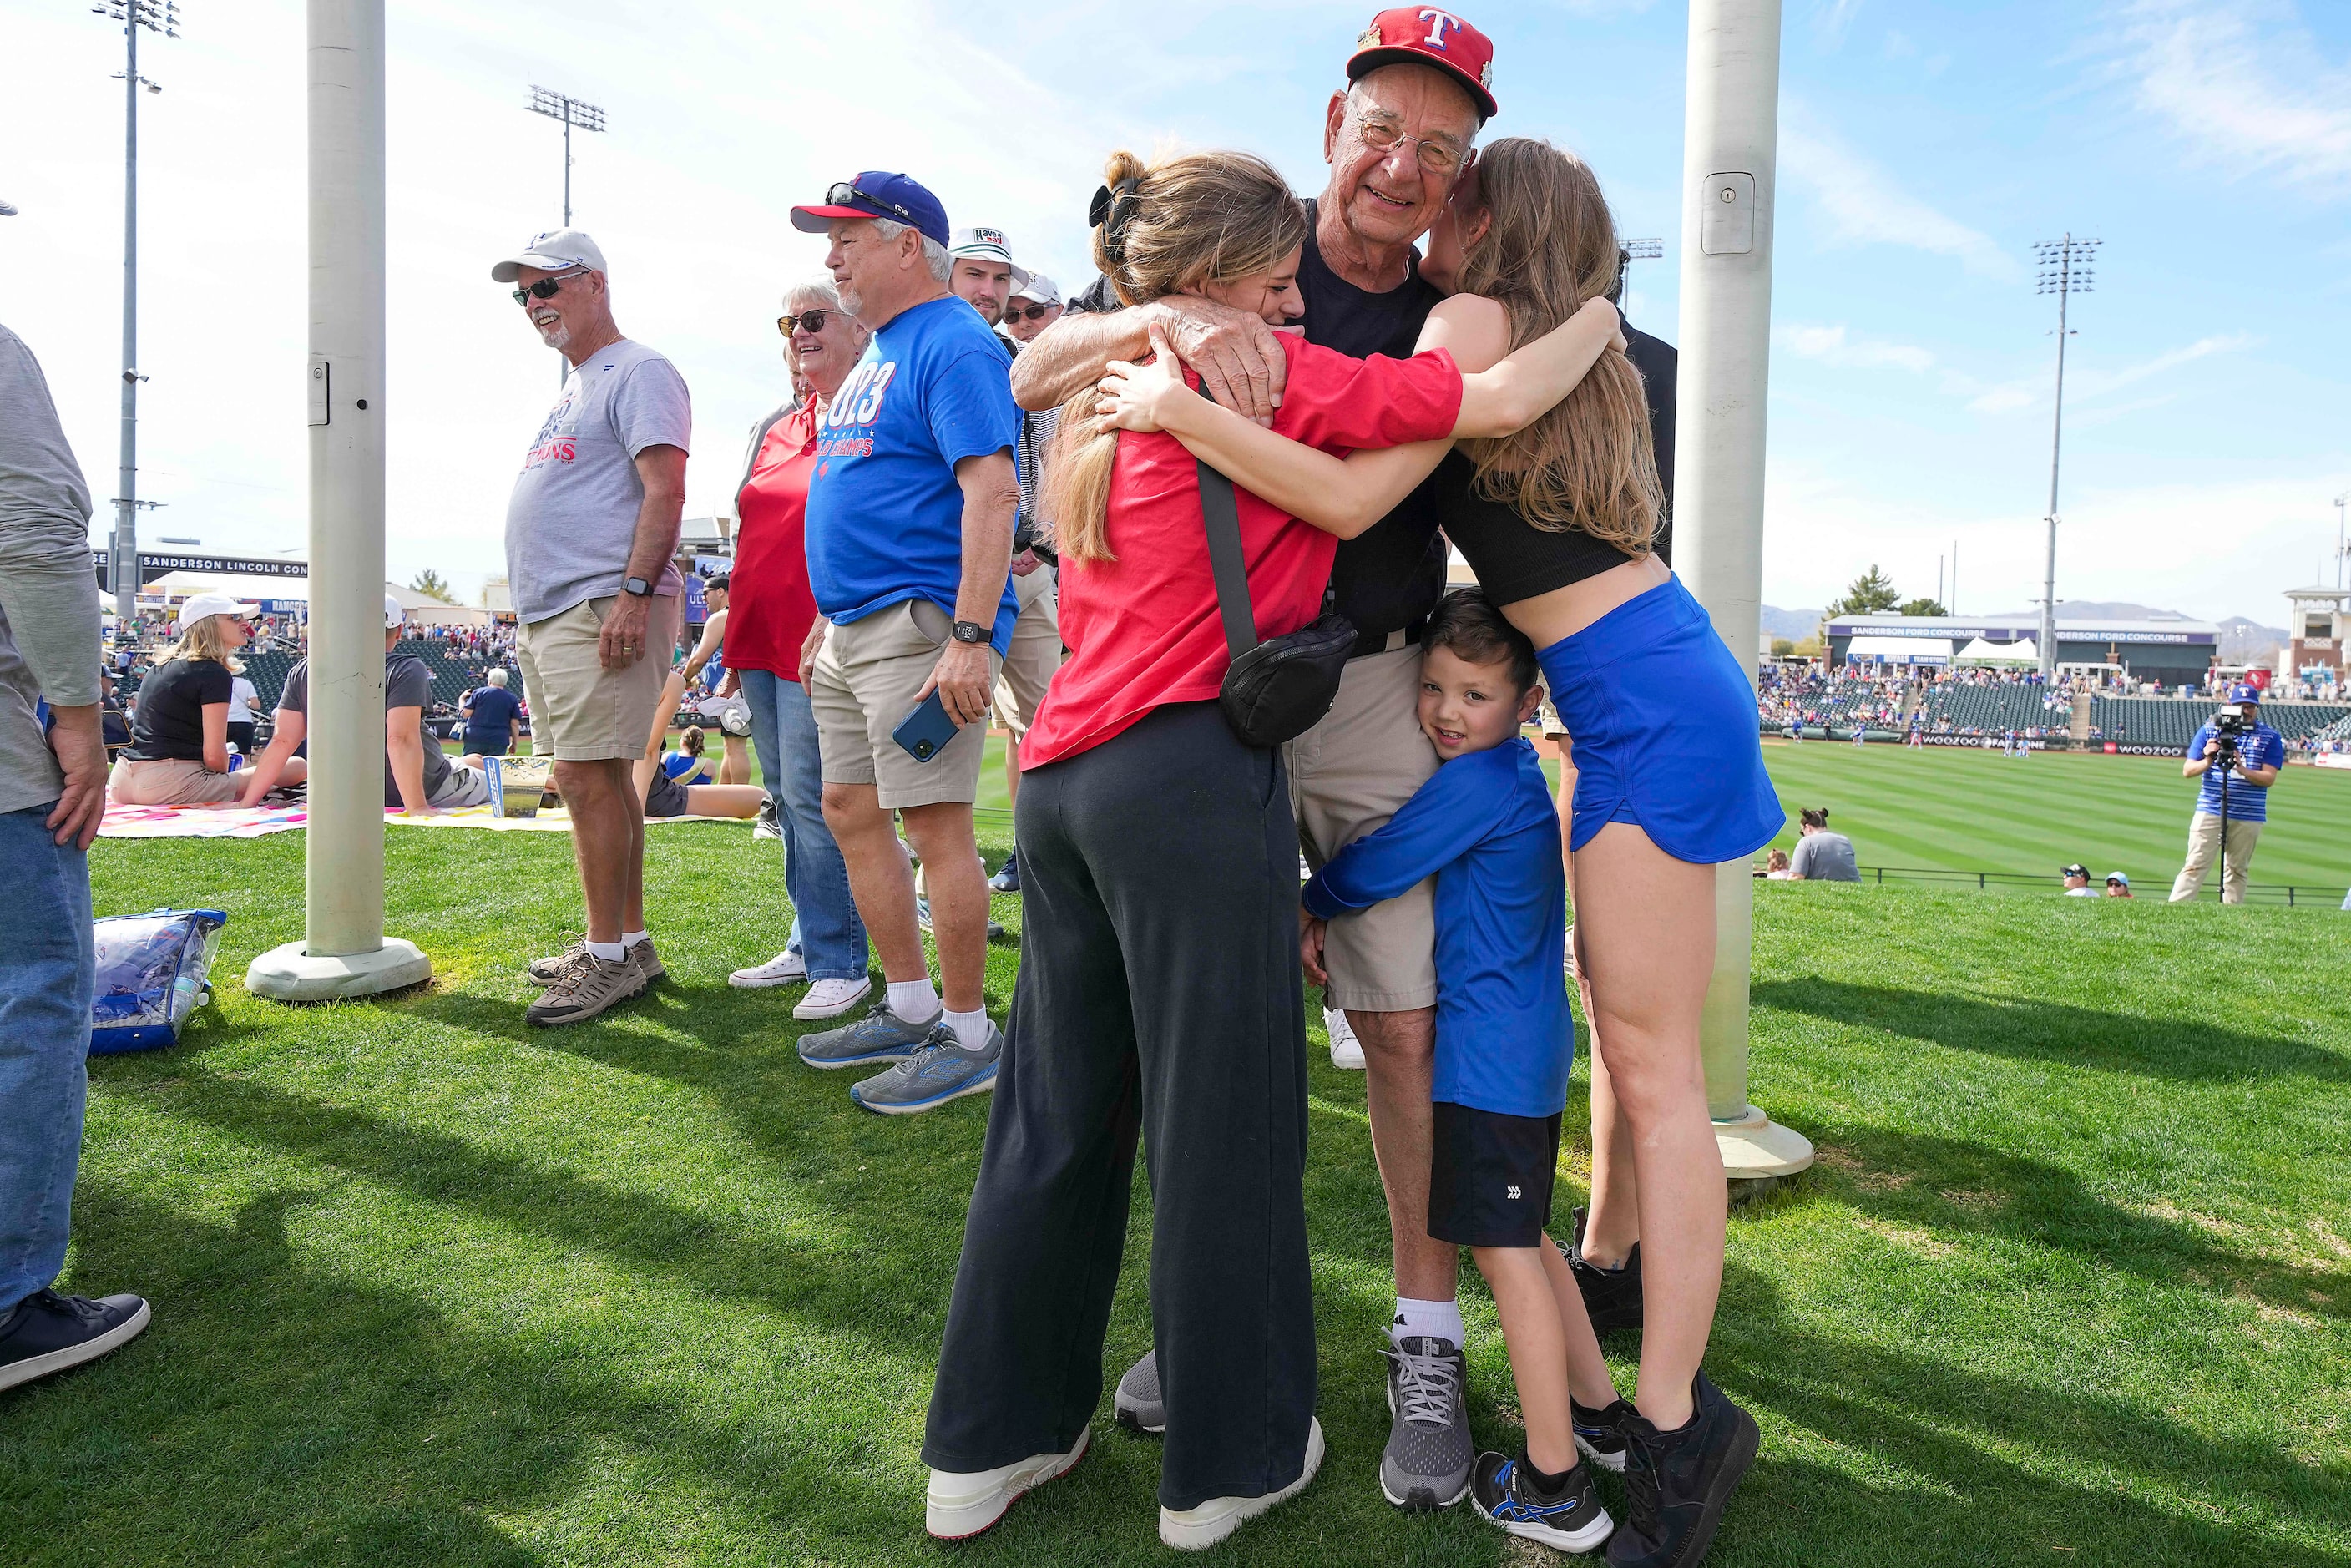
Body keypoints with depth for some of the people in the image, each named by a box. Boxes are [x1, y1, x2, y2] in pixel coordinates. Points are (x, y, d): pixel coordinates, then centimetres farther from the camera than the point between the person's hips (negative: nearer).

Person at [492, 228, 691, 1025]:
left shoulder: (639, 373, -5)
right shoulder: (573, 391, 25)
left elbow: (664, 491, -16)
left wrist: (633, 593, -25)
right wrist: (531, 615, 23)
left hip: (604, 608, -10)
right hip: (548, 614, 10)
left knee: (587, 777, -12)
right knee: (598, 779, 11)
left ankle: (610, 957, -5)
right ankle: (627, 943, 18)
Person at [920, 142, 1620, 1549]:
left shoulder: (1107, 404, 20)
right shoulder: (1269, 376, -4)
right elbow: (1503, 401, -6)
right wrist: (1601, 316, 13)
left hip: (1065, 775, 8)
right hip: (1194, 775, -8)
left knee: (1058, 1114, 16)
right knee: (1223, 1123, 5)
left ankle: (990, 1444, 29)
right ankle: (1228, 1461, 23)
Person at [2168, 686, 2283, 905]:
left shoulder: (2270, 737, 6)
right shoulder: (2210, 730, 6)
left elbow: (2269, 778, -3)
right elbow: (2187, 771, 3)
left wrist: (2243, 770, -22)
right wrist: (2207, 761, -18)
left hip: (2249, 816, 1)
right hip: (2210, 811, -1)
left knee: (2237, 871, 7)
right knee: (2195, 867, -7)